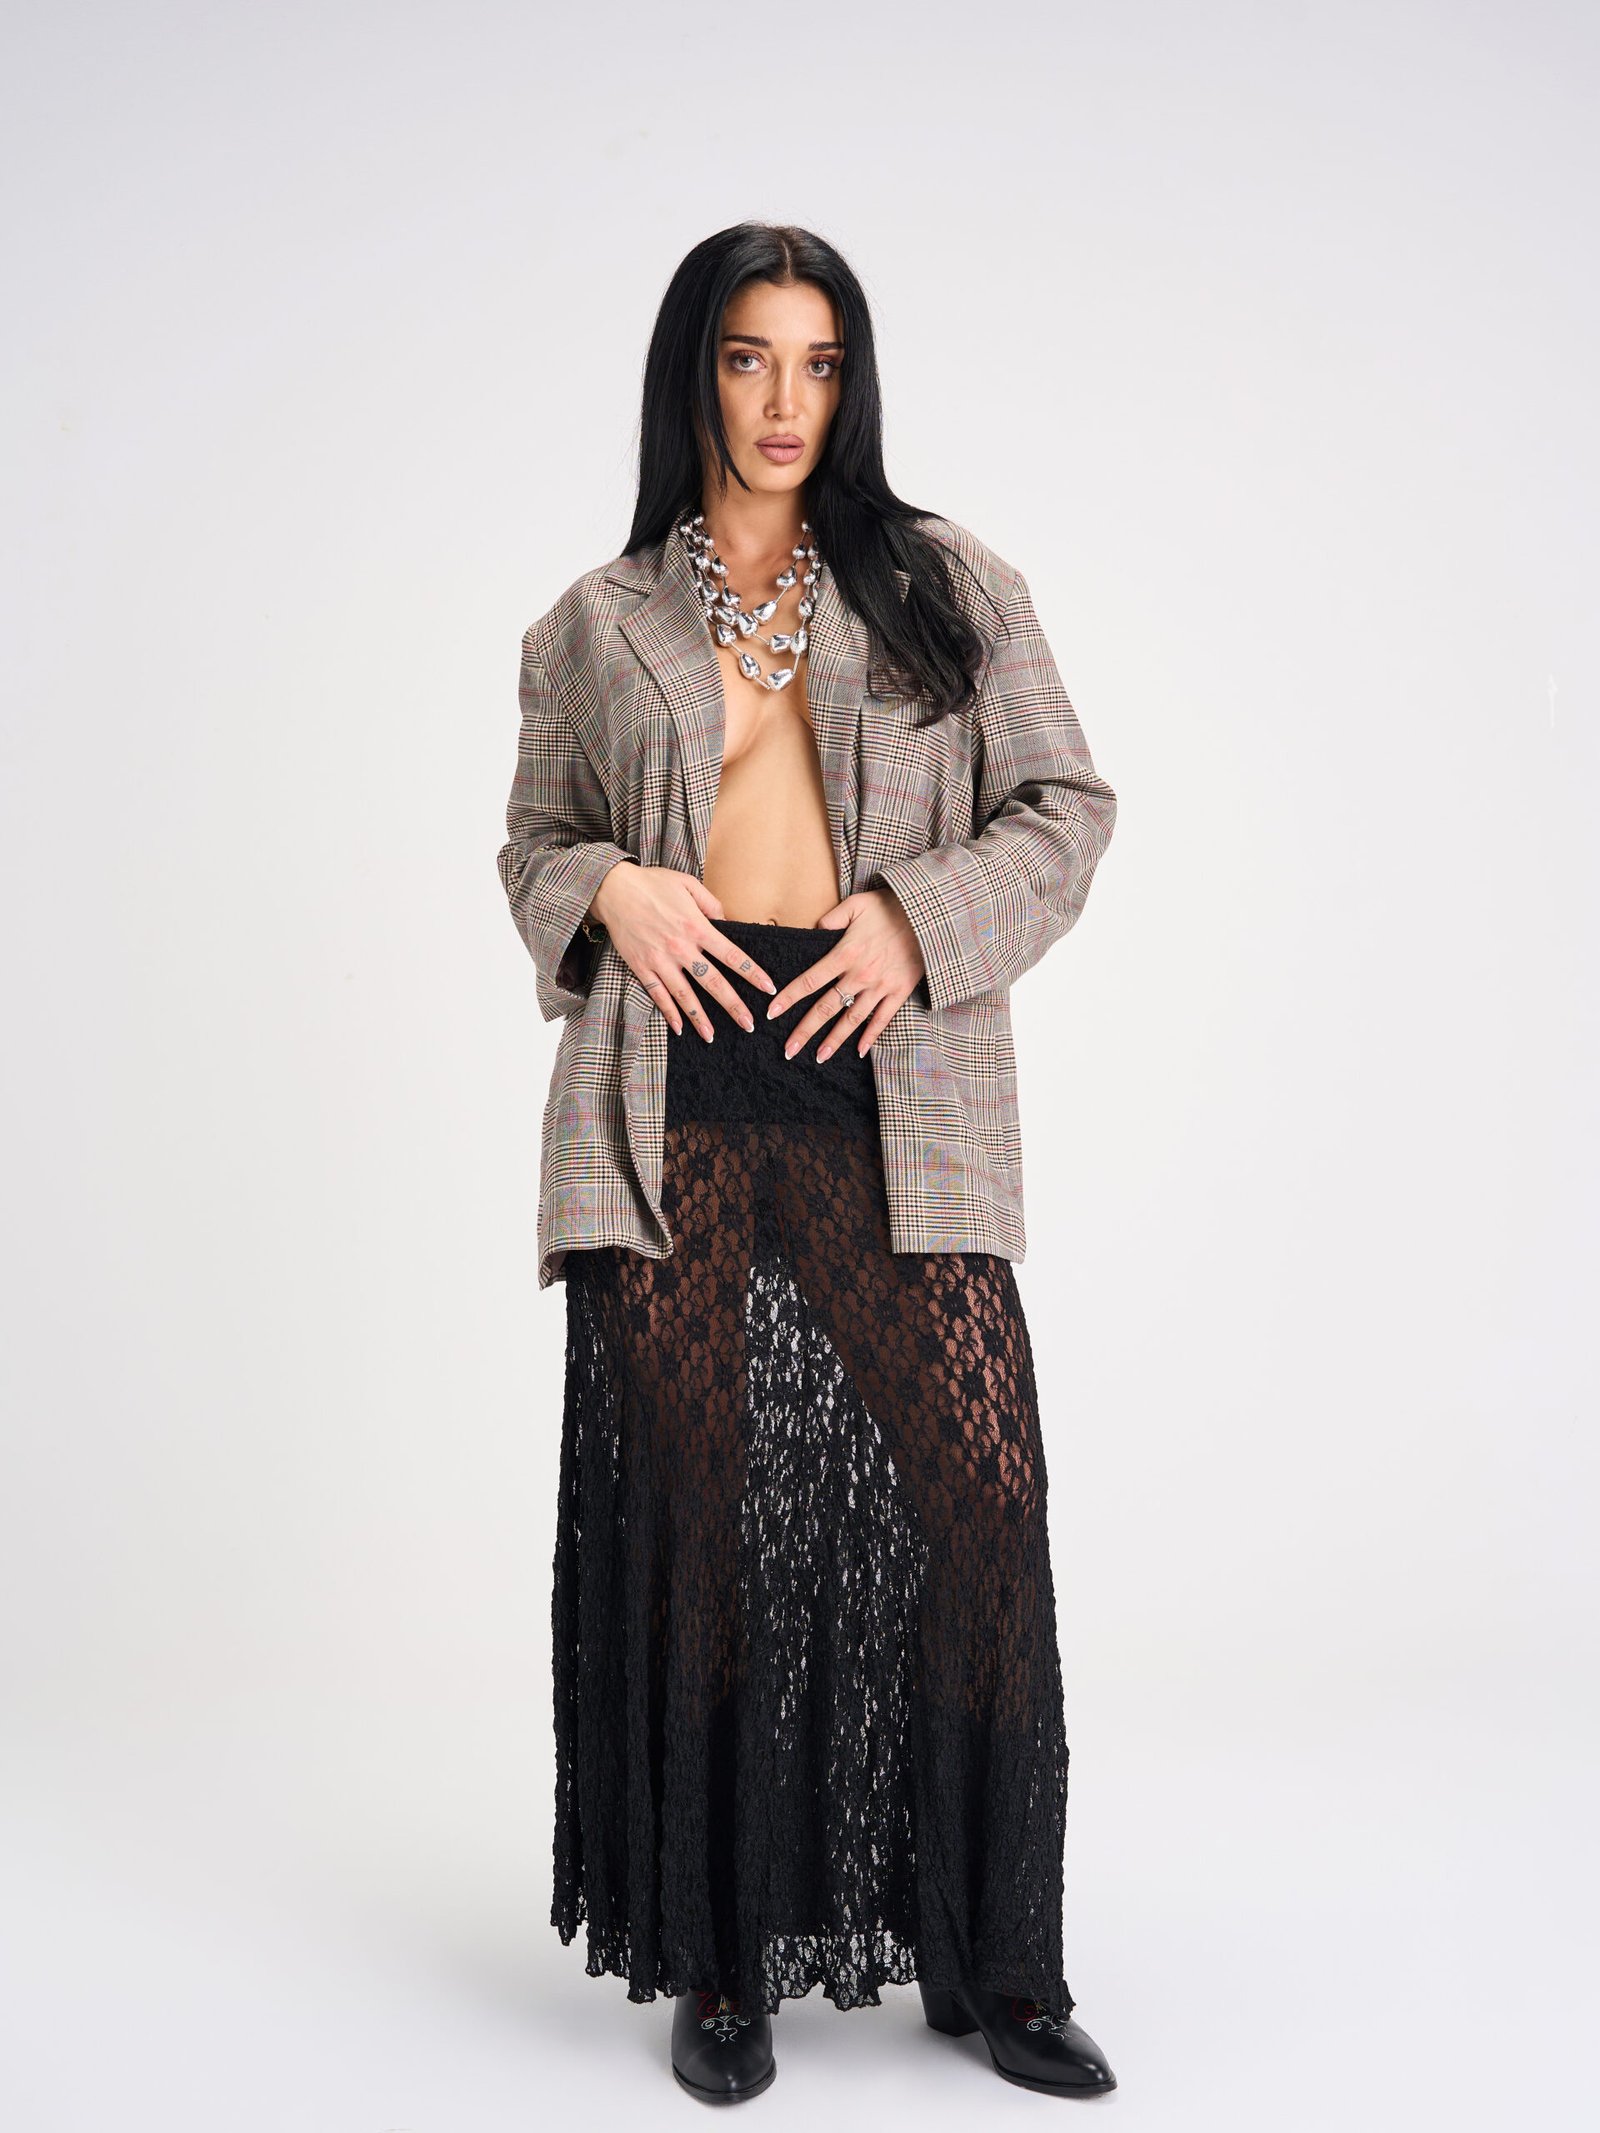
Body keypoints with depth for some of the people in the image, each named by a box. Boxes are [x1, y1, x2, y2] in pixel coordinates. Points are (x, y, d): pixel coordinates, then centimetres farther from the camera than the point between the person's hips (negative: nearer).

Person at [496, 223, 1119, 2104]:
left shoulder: (945, 584, 12)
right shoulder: (596, 626, 14)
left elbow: (1067, 806, 9)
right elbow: (532, 842, 20)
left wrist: (925, 915, -8)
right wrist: (609, 891, -2)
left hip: (895, 1097, 0)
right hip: (676, 1103, 1)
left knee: (966, 1496, -5)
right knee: (694, 1509, 0)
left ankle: (995, 1963, 10)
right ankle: (721, 1958, 15)